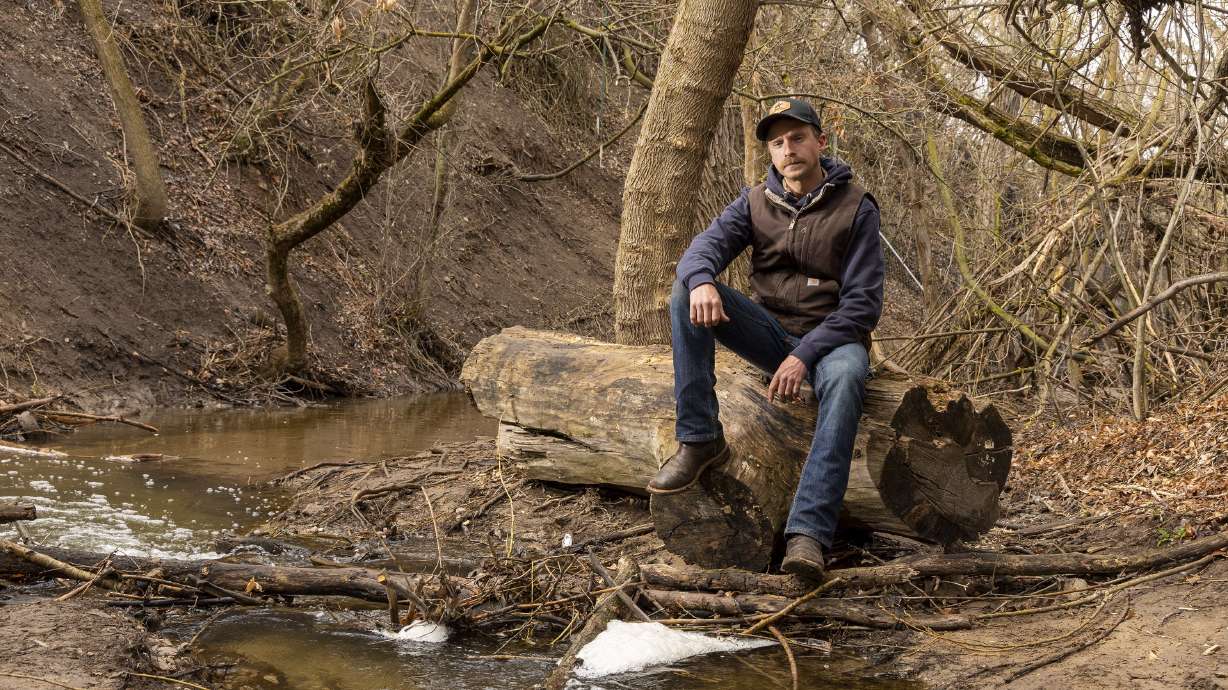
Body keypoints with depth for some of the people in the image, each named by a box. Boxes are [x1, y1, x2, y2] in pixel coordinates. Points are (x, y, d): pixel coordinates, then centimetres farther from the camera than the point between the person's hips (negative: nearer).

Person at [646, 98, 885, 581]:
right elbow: (704, 247, -10)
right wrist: (701, 281, -36)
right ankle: (699, 439, -21)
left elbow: (863, 303, -12)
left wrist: (805, 355, -24)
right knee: (686, 291, -19)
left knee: (845, 376, -41)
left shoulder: (855, 209, -7)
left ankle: (808, 533, -51)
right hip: (770, 331, 4)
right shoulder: (756, 203, 4)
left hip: (830, 337, -4)